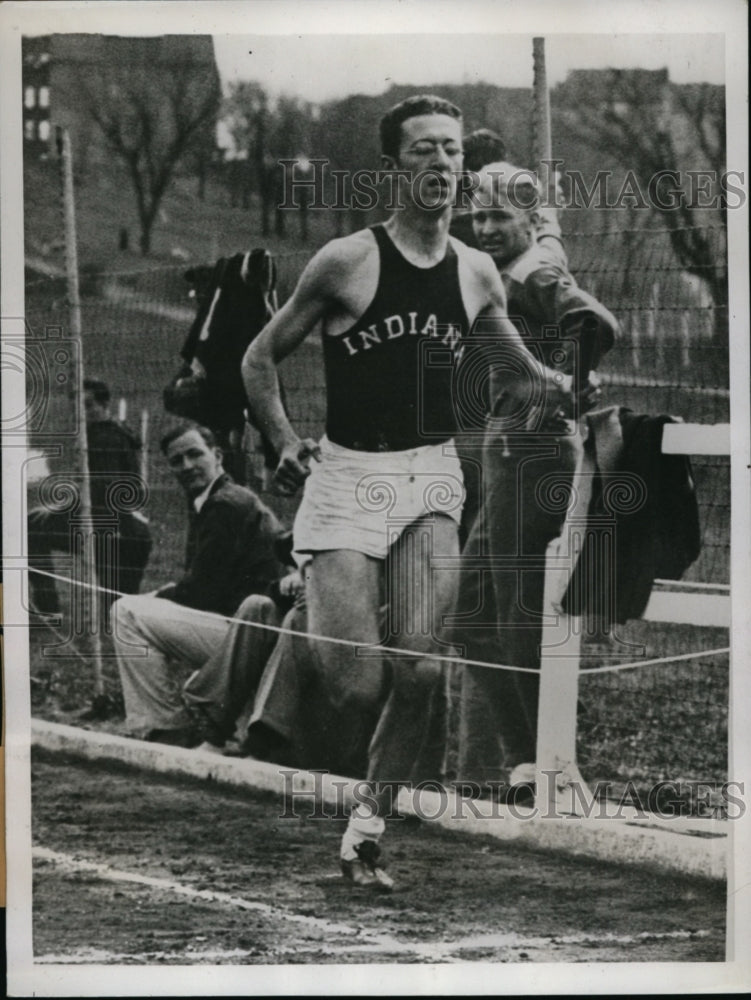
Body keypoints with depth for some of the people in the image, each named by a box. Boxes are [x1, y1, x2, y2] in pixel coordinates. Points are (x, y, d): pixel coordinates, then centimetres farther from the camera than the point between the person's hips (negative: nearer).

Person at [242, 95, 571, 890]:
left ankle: (368, 825, 4)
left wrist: (585, 396, 4)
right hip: (348, 475, -3)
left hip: (431, 474, 3)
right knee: (358, 687, -10)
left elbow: (522, 374, 22)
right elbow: (260, 359, 5)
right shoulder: (347, 260, -6)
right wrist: (288, 449, 0)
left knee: (421, 666, -15)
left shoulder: (476, 273, 7)